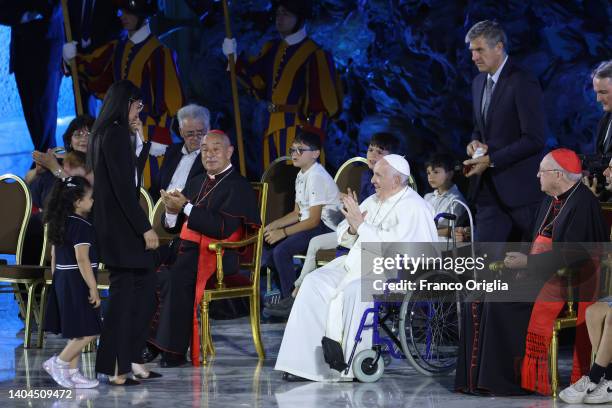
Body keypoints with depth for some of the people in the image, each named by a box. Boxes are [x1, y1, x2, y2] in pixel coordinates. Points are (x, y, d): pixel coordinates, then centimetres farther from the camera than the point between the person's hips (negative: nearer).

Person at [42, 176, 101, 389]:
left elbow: (54, 256, 16)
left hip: (62, 281, 10)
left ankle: (72, 372, 16)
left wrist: (56, 281, 23)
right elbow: (82, 260, -21)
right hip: (77, 283, -10)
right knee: (88, 331, -5)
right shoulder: (82, 226, -16)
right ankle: (59, 363, -3)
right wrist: (94, 289, -18)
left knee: (75, 333, 14)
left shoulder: (59, 223, 11)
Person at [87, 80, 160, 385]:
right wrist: (145, 227, -19)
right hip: (121, 225, -10)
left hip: (114, 224, 10)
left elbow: (134, 174, 22)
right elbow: (123, 187, -20)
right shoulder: (116, 134, -15)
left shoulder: (107, 133, 16)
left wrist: (140, 140, 12)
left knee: (145, 289, 12)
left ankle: (132, 360, 15)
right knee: (123, 292, -4)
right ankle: (116, 369, 1)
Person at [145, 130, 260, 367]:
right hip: (187, 250, 7)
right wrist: (172, 211, -4)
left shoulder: (238, 187, -3)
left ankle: (173, 351, -25)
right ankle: (149, 341, -14)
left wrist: (186, 207, -15)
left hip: (217, 257, -7)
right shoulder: (195, 183, 21)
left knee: (174, 277, -32)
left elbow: (223, 229, -17)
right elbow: (175, 227, 20)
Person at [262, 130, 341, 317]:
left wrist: (282, 232, -17)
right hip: (312, 225, 10)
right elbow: (297, 213, 18)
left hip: (326, 227, -10)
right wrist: (272, 226, 6)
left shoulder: (316, 177, -18)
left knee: (281, 251, -22)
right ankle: (287, 292, 14)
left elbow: (313, 220, -20)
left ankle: (290, 301, -6)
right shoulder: (301, 176, 12)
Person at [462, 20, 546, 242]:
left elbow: (534, 139, -17)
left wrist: (491, 160, -17)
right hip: (490, 189, 7)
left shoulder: (523, 83, -12)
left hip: (519, 189, -7)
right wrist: (475, 142, 2)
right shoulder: (479, 82, 14)